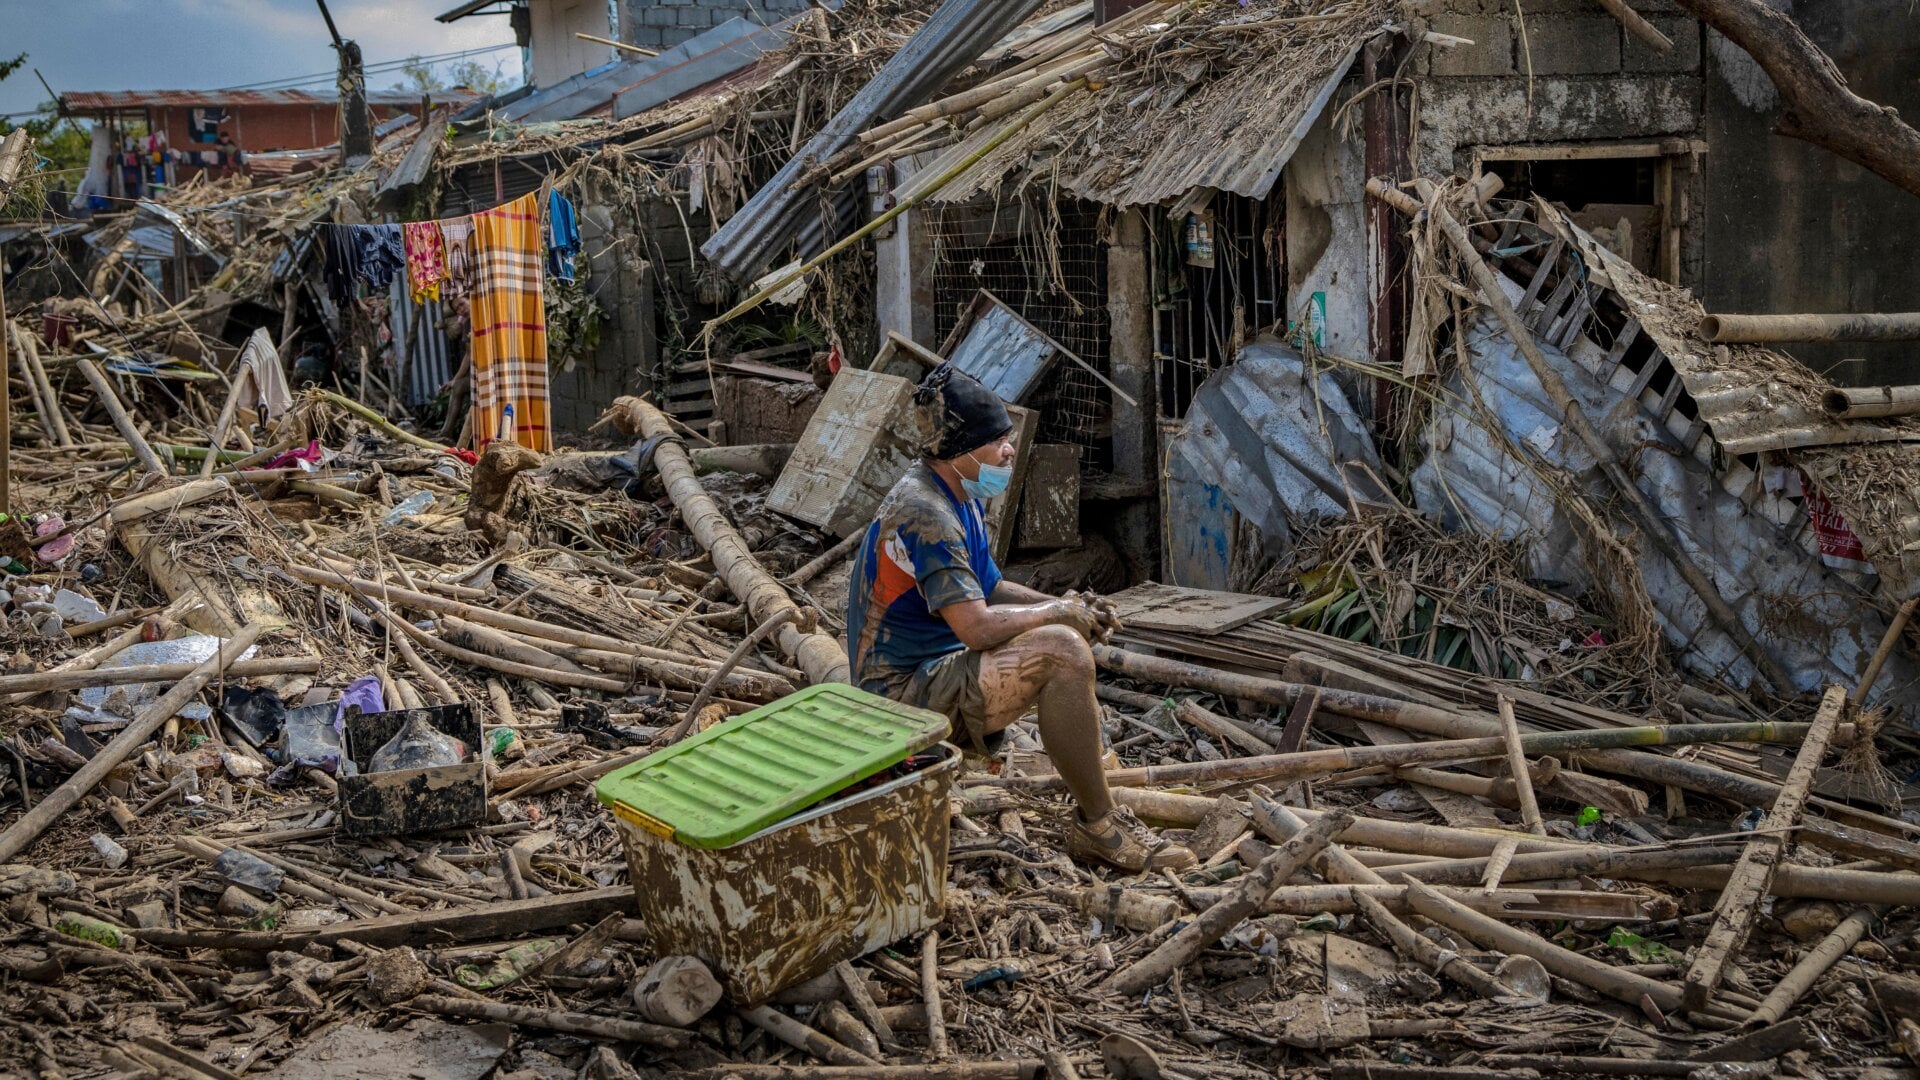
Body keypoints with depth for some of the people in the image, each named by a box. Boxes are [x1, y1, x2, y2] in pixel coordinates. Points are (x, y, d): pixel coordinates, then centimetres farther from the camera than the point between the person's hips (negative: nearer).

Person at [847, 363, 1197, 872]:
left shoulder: (959, 497, 10)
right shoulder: (925, 516, -24)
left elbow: (989, 588, 19)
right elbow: (978, 627, -30)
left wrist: (1067, 606, 3)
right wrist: (1059, 611, -13)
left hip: (934, 666, 11)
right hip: (906, 690, -11)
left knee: (1065, 633, 19)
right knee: (1063, 651, -26)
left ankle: (1088, 796, 19)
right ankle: (1098, 826, -15)